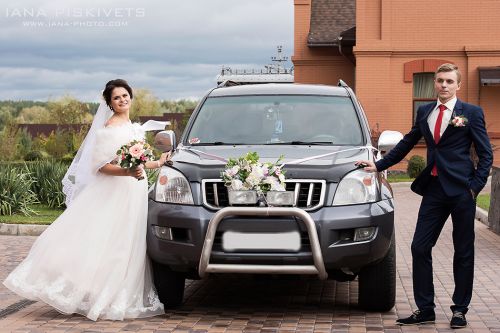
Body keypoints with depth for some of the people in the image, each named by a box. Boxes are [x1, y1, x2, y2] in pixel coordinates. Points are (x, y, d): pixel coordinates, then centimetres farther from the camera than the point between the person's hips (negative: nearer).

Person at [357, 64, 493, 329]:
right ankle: (425, 309, 10)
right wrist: (378, 165, 16)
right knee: (420, 248, 2)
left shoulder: (471, 113, -1)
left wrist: (476, 185, -10)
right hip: (434, 188, 4)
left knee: (463, 252, 5)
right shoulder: (424, 112, 11)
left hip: (461, 190, -4)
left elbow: (485, 154, -1)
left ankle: (460, 310, 16)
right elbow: (407, 143, 19)